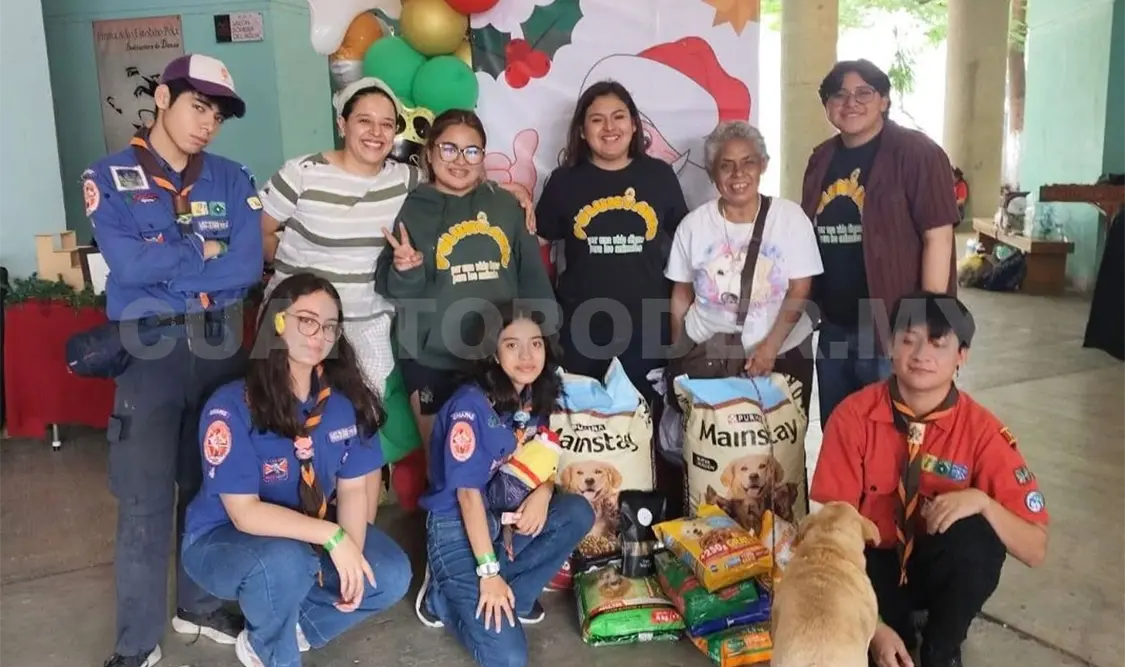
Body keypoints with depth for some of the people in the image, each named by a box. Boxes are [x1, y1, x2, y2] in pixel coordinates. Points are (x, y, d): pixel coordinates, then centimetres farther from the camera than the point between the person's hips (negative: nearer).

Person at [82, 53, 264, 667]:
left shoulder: (232, 180, 6)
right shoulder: (109, 177, 0)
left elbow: (248, 266, -8)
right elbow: (126, 263, -15)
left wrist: (162, 266, -12)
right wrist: (202, 250, -7)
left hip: (221, 346, 3)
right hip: (148, 351, -3)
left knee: (210, 485, 14)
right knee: (145, 499, 2)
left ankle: (199, 606, 32)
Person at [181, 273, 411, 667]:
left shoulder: (346, 399, -12)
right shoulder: (231, 407, -26)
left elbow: (353, 488, -6)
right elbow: (245, 513, -27)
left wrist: (353, 555, -22)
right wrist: (332, 536, -33)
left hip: (307, 534, 5)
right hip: (222, 540, -5)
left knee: (391, 575, -13)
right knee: (286, 562, -36)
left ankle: (289, 628, 9)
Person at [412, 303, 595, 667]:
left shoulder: (534, 397, -2)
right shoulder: (471, 406, -22)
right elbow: (468, 494, -20)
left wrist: (543, 492, -14)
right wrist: (489, 572, -19)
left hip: (505, 519, 7)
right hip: (456, 528, -7)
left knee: (579, 512, -18)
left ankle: (513, 594, -7)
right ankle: (442, 597, 8)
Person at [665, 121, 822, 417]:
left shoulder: (790, 217, -6)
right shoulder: (694, 224, -3)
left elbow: (799, 289, -8)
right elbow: (682, 295, 4)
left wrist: (771, 345, -18)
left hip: (784, 354, 0)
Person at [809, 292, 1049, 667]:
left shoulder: (982, 431, -15)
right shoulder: (854, 417, -18)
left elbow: (1035, 549, -14)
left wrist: (981, 501, -34)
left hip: (939, 568, 1)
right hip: (874, 565, 0)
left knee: (976, 538, -33)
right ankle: (897, 632, 6)